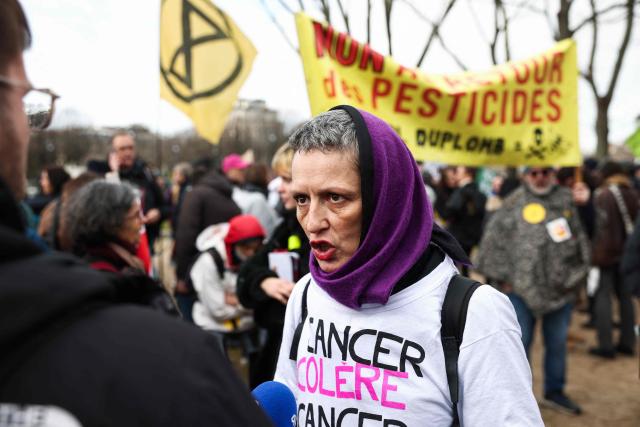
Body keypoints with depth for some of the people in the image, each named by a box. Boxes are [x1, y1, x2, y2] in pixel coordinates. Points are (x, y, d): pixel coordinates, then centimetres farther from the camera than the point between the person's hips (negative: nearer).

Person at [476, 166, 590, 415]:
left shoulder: (566, 201, 6)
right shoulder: (513, 205, -3)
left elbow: (580, 239, 12)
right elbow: (494, 240, -4)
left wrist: (577, 275, 8)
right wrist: (502, 277, -5)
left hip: (561, 289, 3)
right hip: (522, 288, -3)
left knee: (557, 343, 14)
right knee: (520, 343, 4)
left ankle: (554, 392, 31)